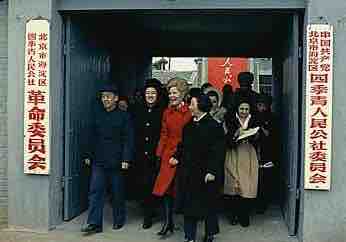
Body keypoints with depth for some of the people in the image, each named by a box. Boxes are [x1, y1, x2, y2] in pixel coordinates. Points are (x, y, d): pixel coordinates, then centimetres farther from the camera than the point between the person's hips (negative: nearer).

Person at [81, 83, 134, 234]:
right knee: (95, 191, -1)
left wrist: (126, 159, -14)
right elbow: (93, 137, 13)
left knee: (117, 192, 8)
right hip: (98, 160, 4)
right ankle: (94, 223, 3)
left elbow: (128, 140, -7)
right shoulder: (97, 114, 9)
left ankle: (119, 220, 25)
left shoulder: (124, 116, -4)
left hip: (116, 161, -4)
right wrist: (89, 155, 11)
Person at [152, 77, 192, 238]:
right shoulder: (167, 112, 8)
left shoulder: (189, 112, -7)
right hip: (169, 154, 4)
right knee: (165, 187, -2)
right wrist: (159, 154, 6)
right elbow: (164, 135, 10)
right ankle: (167, 222, 7)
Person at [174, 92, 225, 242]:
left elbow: (218, 151, -15)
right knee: (189, 204, 9)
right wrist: (177, 157, 0)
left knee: (208, 205, 9)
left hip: (205, 173, -6)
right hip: (188, 172, 6)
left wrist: (212, 171, -19)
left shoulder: (214, 126, -11)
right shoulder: (189, 126, 10)